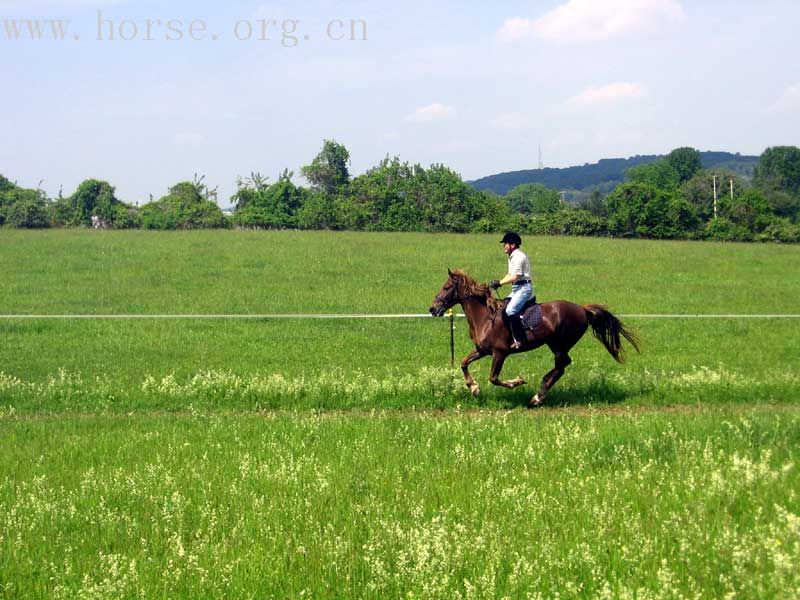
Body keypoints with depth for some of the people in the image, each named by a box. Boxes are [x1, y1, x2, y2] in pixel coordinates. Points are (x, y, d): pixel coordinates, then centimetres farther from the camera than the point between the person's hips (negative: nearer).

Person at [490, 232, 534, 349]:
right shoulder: (512, 257, 17)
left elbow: (514, 277, -21)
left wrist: (500, 283, -16)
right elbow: (510, 274, 21)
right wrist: (498, 282, 6)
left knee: (510, 311, -26)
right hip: (516, 288, 11)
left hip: (524, 288, -11)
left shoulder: (518, 256, -15)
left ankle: (519, 340, -27)